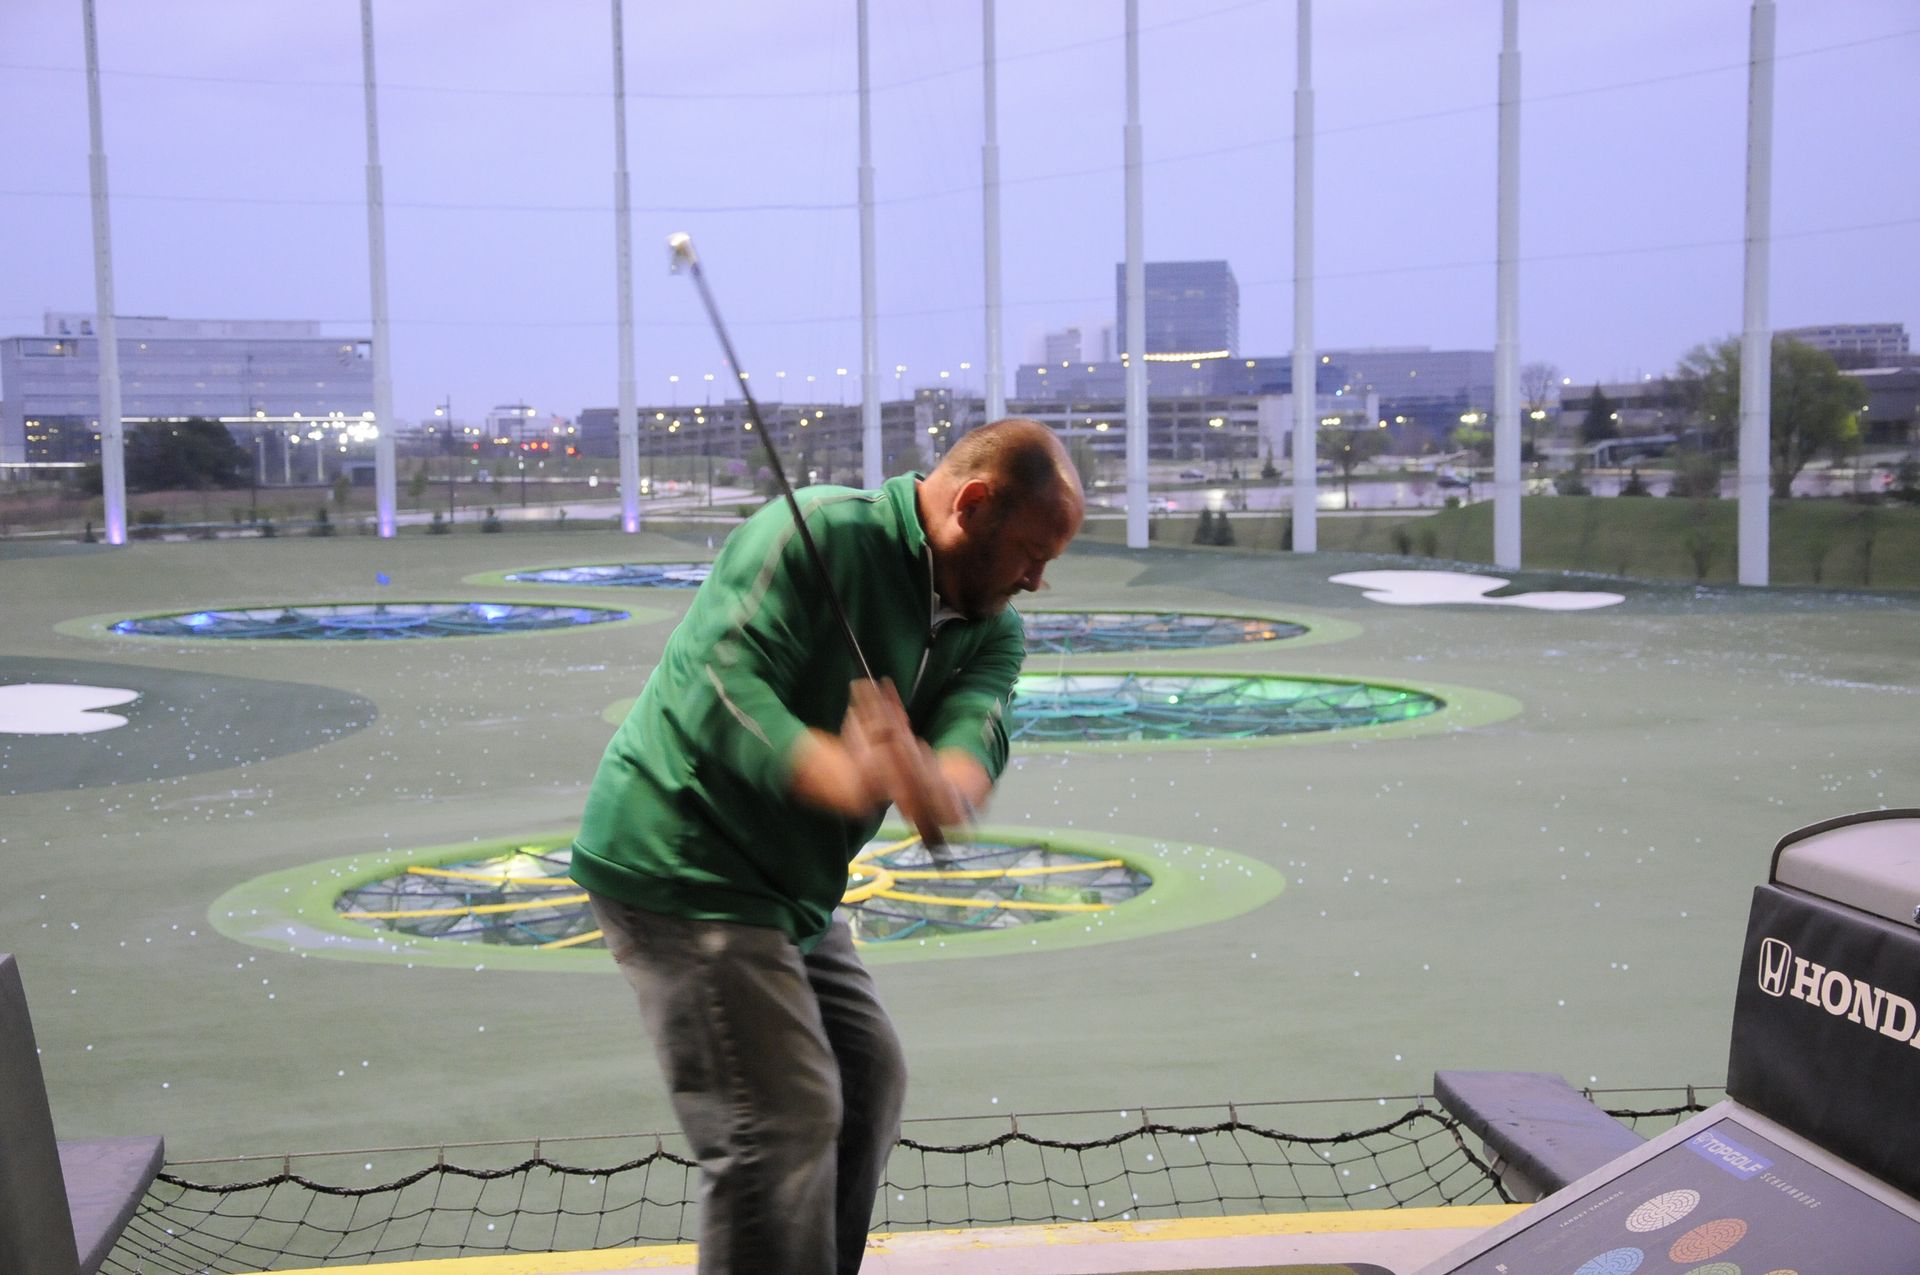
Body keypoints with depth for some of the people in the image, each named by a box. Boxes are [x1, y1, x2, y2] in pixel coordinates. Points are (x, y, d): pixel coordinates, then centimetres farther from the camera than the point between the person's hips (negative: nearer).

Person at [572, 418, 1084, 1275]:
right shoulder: (819, 533, -18)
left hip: (790, 886, 9)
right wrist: (849, 779, -45)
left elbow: (976, 730, -15)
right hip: (682, 864, -9)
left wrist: (938, 789, -40)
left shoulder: (991, 630, 5)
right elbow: (723, 683, -29)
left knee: (870, 1081, 17)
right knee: (784, 1117, -13)